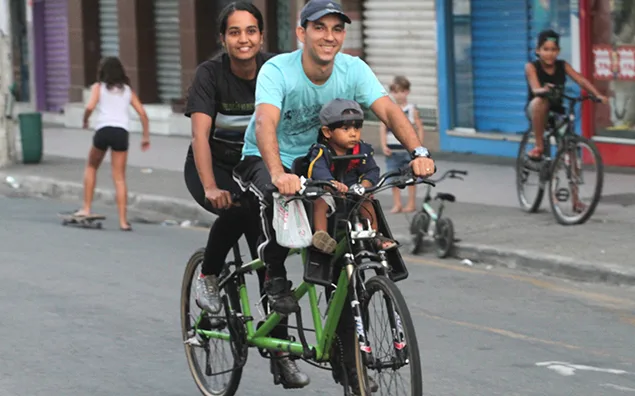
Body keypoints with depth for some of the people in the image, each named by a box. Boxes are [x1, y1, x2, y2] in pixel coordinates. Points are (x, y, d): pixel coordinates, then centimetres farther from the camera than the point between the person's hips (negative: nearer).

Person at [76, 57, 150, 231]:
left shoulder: (98, 87, 10)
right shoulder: (127, 90, 18)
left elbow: (90, 107, -8)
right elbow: (142, 113, 10)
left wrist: (85, 120, 11)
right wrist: (146, 136, 15)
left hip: (103, 130, -1)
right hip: (121, 132, 2)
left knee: (91, 167, 23)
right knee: (119, 178, 3)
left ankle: (86, 208, 17)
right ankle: (123, 221, -4)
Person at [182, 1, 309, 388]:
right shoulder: (211, 73, -20)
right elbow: (201, 133, -30)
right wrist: (211, 188, -43)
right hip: (211, 167, -3)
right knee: (238, 209, -35)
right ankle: (209, 276, -9)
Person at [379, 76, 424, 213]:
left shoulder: (412, 109, -1)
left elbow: (419, 128, 1)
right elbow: (382, 128, 1)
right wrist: (384, 145, -7)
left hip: (409, 149, -2)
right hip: (392, 150, 2)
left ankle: (411, 203, 13)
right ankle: (397, 204, 12)